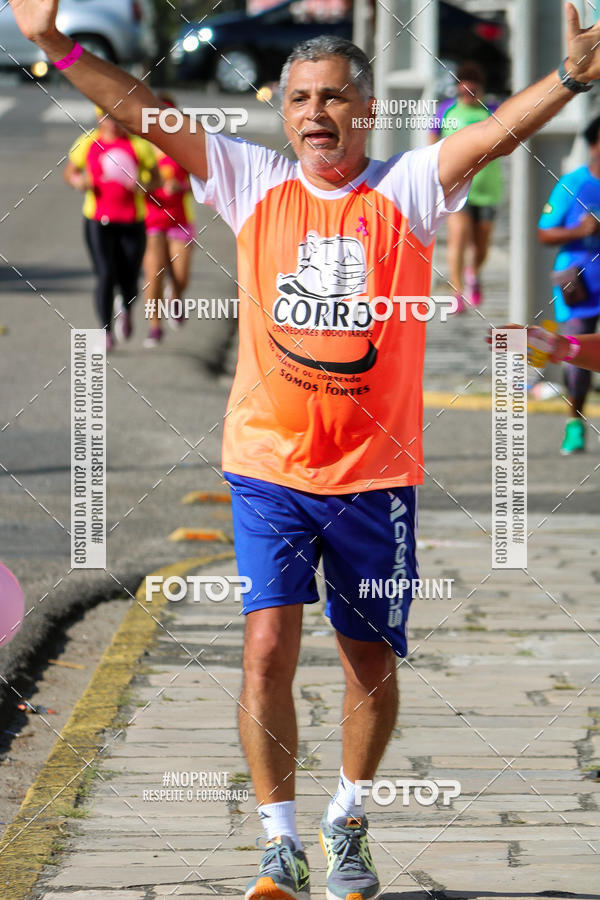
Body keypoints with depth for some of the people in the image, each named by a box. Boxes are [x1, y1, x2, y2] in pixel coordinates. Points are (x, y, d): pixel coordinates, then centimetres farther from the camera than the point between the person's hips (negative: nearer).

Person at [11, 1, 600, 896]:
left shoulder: (406, 191, -2)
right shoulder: (254, 185, 3)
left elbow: (500, 131, -17)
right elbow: (144, 113, -2)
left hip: (376, 475, 0)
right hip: (268, 466, 0)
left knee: (372, 664, 9)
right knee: (268, 645, -12)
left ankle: (347, 824, 32)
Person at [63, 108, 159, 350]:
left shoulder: (139, 144, -3)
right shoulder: (87, 144, 2)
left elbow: (156, 178, 4)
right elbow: (69, 171, 15)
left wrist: (143, 185, -18)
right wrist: (78, 181, -8)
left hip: (132, 223, 0)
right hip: (97, 221, 0)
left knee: (128, 282, 2)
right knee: (105, 276, -15)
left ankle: (126, 310, 39)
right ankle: (106, 331, -1)